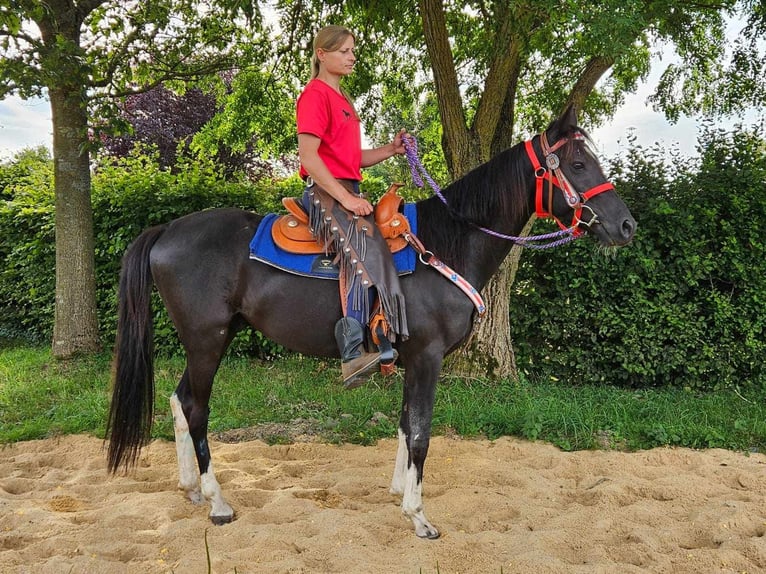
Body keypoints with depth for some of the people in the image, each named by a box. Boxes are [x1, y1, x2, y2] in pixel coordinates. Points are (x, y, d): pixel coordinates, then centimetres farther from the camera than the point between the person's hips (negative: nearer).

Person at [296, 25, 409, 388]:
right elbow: (308, 156, -16)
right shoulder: (315, 94, -5)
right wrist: (345, 197, -21)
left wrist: (391, 150, 7)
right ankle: (353, 355, -38)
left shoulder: (341, 99, 25)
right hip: (324, 191, -10)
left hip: (347, 191, 10)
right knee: (364, 248, -31)